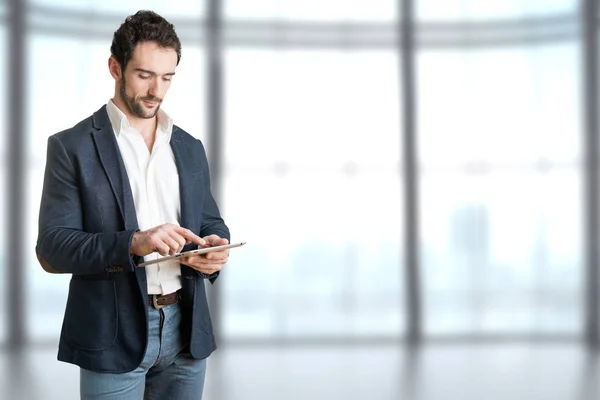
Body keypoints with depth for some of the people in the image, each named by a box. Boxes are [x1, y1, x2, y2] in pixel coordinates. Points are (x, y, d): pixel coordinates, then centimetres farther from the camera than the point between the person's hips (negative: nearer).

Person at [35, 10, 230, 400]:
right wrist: (133, 243, -24)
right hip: (113, 336, -4)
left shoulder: (190, 148, 11)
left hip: (187, 330, 5)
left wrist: (215, 248, -8)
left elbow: (212, 223, 16)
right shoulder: (72, 147, -4)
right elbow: (52, 249, -10)